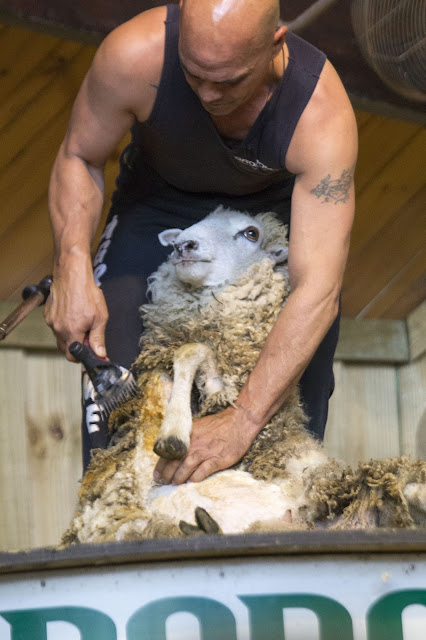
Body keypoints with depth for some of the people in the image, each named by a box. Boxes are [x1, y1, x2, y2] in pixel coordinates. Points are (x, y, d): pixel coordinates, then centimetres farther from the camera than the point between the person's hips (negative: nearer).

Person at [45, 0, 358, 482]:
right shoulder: (134, 54, -36)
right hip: (159, 205, 1)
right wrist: (73, 269, -34)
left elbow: (317, 292, -42)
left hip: (274, 210, 0)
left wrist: (242, 421, -49)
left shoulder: (323, 116, -38)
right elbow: (77, 158, -16)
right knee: (110, 370, -13)